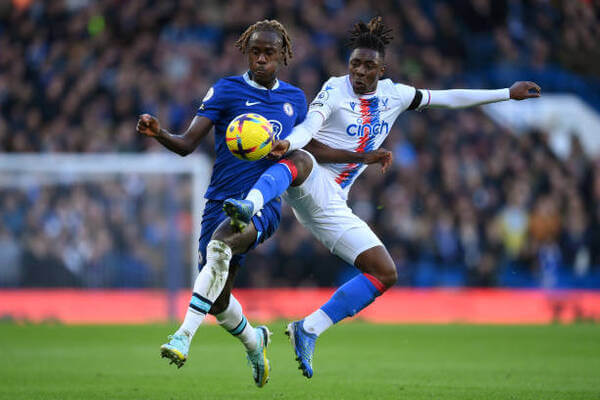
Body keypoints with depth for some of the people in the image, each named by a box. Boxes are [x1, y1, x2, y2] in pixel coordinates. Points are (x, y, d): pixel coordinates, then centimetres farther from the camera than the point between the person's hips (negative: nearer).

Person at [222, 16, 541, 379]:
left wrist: (507, 94, 22)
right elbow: (309, 126, -22)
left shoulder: (393, 94, 12)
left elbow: (448, 98, 20)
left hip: (332, 204, 6)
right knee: (301, 160, -42)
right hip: (310, 184, -6)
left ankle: (309, 330, -5)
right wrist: (287, 144, -45)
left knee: (386, 274, -4)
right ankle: (249, 206, -72)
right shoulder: (335, 90, -4)